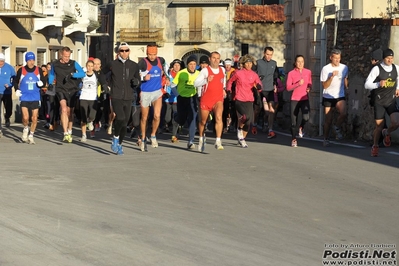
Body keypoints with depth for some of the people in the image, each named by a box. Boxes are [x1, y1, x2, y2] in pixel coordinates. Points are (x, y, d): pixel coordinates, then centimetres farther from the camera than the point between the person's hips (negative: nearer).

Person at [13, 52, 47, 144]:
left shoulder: (39, 70, 2)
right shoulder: (21, 70, -2)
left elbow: (44, 81, 9)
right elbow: (15, 81, 10)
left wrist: (42, 83, -14)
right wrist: (16, 90, -5)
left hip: (35, 98, 2)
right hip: (24, 97, -2)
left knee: (34, 118, 3)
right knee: (25, 118, -13)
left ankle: (31, 135, 20)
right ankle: (25, 129, 18)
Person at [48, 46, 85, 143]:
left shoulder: (73, 63, -1)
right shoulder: (55, 65, 2)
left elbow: (82, 73, -11)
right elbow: (51, 74, 21)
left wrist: (72, 75, -25)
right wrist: (50, 84, 9)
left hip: (72, 90, 1)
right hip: (61, 90, -1)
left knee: (70, 112, 11)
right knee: (64, 109, -22)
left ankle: (69, 132, 32)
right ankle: (65, 134, -27)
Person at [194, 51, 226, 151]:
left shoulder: (223, 70, 8)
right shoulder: (205, 71, -7)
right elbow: (196, 83, -18)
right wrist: (206, 80, -31)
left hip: (218, 99, 2)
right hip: (206, 100, -2)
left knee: (218, 117, -24)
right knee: (203, 121, 12)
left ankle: (218, 141, -30)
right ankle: (201, 138, 40)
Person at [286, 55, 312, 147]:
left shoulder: (308, 72, 5)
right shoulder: (291, 73, -2)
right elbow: (288, 88, -6)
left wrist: (309, 88, -2)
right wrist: (298, 84, -18)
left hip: (305, 99, 1)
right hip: (294, 99, -1)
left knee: (306, 118, -21)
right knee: (293, 121, 2)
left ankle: (301, 127, 13)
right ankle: (293, 139, 18)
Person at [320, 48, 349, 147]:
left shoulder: (344, 68, 1)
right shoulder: (326, 69, -8)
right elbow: (325, 86, -11)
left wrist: (346, 88, 17)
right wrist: (332, 77, -23)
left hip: (340, 96, 1)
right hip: (328, 97, -1)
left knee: (343, 113, -27)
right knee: (328, 120, 3)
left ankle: (337, 128, 0)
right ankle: (326, 139, 22)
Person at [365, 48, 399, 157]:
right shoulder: (377, 69, -13)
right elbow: (367, 85, -15)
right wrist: (378, 84, -31)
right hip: (379, 102, -3)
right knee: (379, 125, 1)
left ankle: (387, 133, 18)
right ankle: (375, 146, 26)